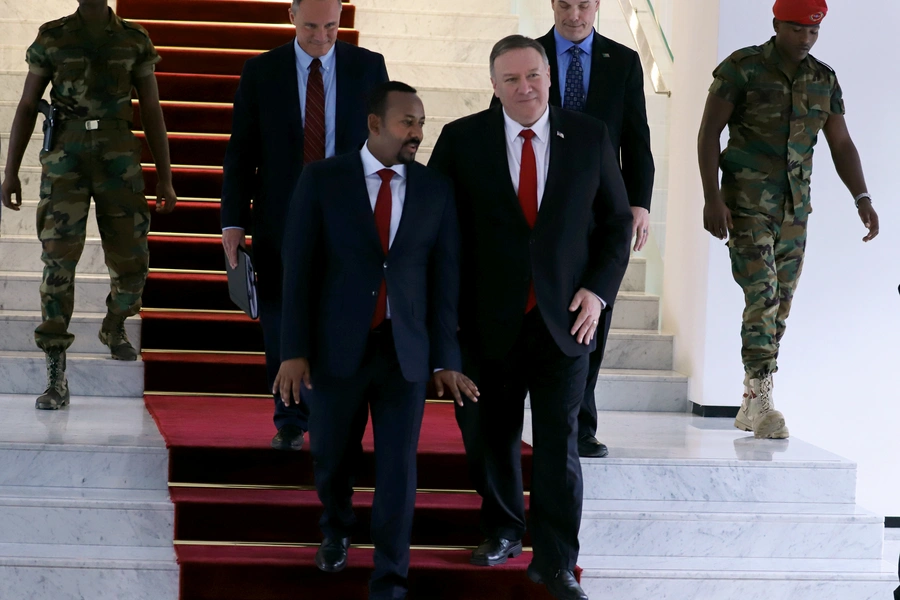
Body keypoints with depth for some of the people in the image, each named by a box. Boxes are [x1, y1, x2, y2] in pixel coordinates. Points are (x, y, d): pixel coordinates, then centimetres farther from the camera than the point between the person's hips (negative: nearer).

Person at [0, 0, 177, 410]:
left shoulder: (135, 40, 7)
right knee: (59, 263, -13)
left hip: (118, 164, 2)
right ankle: (56, 381, -12)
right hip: (66, 164, -1)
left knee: (130, 265, 7)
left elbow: (153, 114, 7)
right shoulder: (51, 38, 5)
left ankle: (114, 328, 44)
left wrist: (165, 179, 4)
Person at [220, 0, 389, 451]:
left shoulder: (369, 67, 3)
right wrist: (234, 221, -4)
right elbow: (240, 152, 3)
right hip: (281, 221, 1)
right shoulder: (260, 72, 3)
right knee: (282, 324, 5)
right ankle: (290, 422, 20)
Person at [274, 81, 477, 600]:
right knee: (332, 457, 15)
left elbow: (445, 277, 2)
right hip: (338, 347, 0)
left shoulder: (436, 189, 2)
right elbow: (299, 268, -4)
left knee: (399, 467, -3)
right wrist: (294, 350, -8)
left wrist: (446, 359, 0)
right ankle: (337, 530, 45)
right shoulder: (322, 180, -3)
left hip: (405, 350, 0)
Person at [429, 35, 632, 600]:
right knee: (493, 434, 13)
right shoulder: (462, 140, -1)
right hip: (490, 319, 1)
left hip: (564, 317, 0)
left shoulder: (590, 137, 2)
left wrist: (599, 289, -4)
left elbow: (617, 221, 8)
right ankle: (502, 529, 34)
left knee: (559, 441, -2)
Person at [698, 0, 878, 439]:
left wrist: (862, 198, -5)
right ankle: (761, 398, -14)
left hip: (794, 204, 5)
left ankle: (750, 405, 13)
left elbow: (841, 144, 9)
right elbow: (709, 133, -7)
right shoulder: (742, 68, -6)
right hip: (747, 200, -5)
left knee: (781, 302, 5)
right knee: (762, 294, -15)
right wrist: (711, 197, -15)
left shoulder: (824, 80, 8)